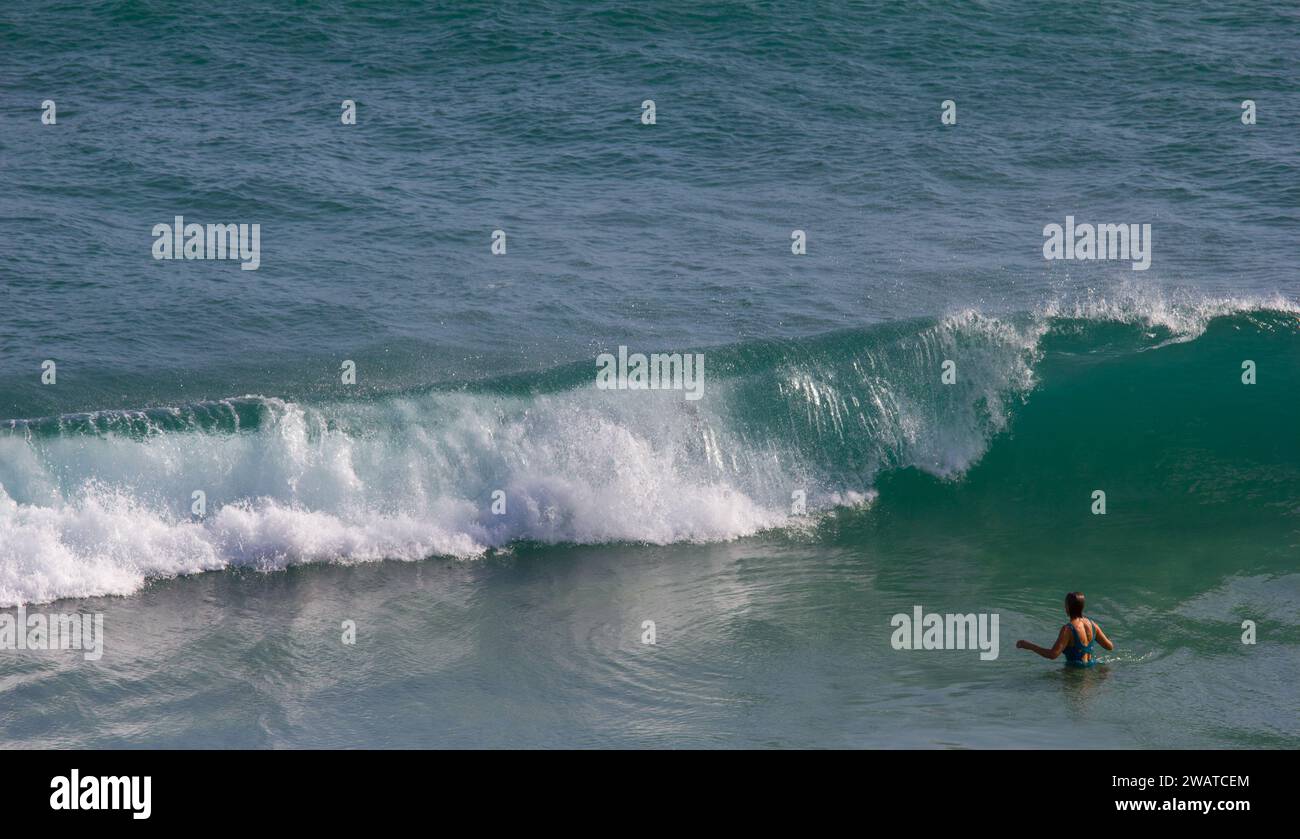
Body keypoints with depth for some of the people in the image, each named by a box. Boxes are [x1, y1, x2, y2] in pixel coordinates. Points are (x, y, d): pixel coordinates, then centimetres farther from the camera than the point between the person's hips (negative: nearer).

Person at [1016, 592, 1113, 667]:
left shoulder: (1068, 629, -18)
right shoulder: (1091, 624, 1)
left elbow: (1053, 654, -25)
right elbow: (1110, 646, 9)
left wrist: (1029, 646, -17)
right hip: (1092, 665, 7)